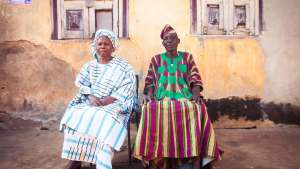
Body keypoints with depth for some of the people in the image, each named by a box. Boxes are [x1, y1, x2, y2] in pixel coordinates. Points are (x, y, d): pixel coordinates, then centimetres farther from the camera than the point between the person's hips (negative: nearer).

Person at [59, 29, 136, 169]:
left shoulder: (122, 66, 4)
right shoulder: (89, 65, 17)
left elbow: (129, 85, -9)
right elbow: (81, 83, 7)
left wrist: (108, 99, -20)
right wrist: (90, 96, -15)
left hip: (113, 104, -4)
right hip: (90, 102, 4)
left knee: (103, 119, -34)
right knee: (74, 116, -23)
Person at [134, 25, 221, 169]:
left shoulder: (187, 57, 16)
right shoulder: (156, 59, 17)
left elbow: (195, 79, 8)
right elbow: (150, 81, 12)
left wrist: (196, 94, -12)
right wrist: (149, 94, -9)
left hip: (184, 97, 0)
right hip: (161, 98, 0)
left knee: (197, 110, -34)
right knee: (152, 111, -35)